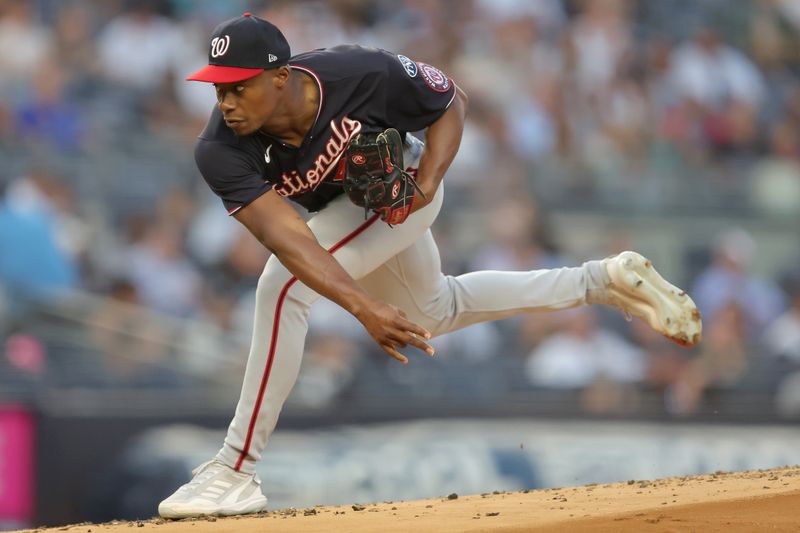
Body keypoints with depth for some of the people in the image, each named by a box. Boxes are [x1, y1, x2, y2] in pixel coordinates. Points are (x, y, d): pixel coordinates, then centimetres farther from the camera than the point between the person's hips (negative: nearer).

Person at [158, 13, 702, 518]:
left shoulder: (361, 74, -36)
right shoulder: (220, 152, -33)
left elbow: (452, 102, -16)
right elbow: (286, 237, -43)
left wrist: (427, 182, -31)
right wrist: (365, 307, -55)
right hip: (342, 205, 5)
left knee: (283, 288, -25)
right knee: (435, 312, 25)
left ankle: (236, 474, -18)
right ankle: (605, 281, 40)